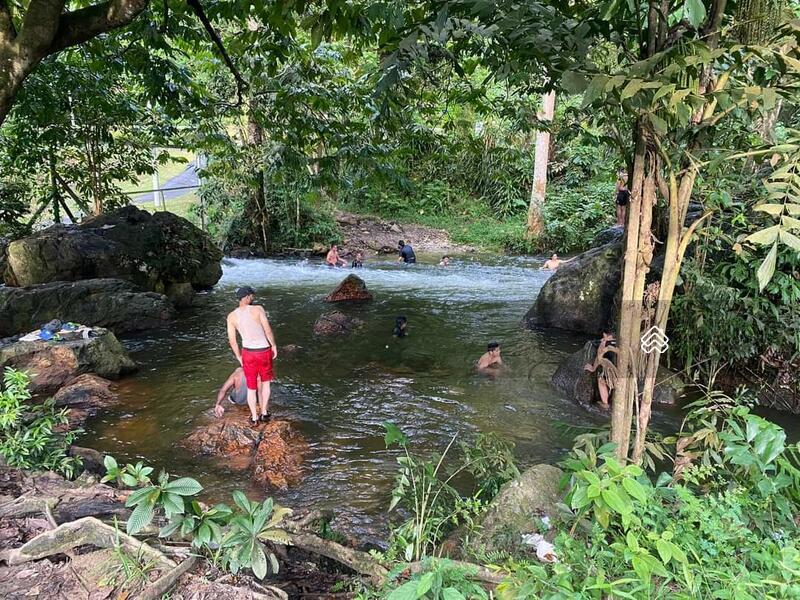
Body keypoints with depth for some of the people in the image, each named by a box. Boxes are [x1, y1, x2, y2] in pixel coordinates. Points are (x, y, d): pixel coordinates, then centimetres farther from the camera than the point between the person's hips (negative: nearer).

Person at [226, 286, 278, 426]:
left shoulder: (231, 316, -4)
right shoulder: (258, 309, -14)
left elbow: (232, 340, -3)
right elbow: (268, 330, -17)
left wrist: (238, 356, 10)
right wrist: (274, 346, -2)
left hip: (248, 353, 2)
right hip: (264, 352, -2)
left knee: (251, 387, 17)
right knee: (265, 382, 23)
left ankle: (254, 418, 26)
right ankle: (264, 413, 26)